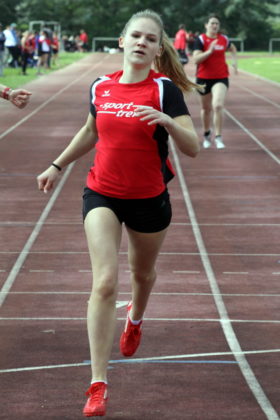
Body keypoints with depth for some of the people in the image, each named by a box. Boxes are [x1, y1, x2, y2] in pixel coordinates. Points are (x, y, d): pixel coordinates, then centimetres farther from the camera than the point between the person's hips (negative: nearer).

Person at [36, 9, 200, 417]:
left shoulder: (165, 89, -13)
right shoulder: (101, 87, -2)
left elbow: (192, 147, -20)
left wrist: (166, 121, -36)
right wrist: (58, 165, 21)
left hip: (149, 199, -1)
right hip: (102, 195, 1)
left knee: (143, 272, 22)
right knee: (105, 282, -14)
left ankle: (135, 318, 61)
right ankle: (98, 384, -14)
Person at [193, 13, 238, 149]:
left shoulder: (224, 39, 4)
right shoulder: (201, 40, -8)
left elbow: (232, 48, 28)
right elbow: (196, 59, -18)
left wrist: (234, 61, 13)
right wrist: (209, 51, -28)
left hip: (221, 78, 1)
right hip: (204, 78, -1)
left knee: (218, 106, -19)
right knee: (206, 108, 15)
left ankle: (218, 138, -12)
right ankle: (207, 135, 38)